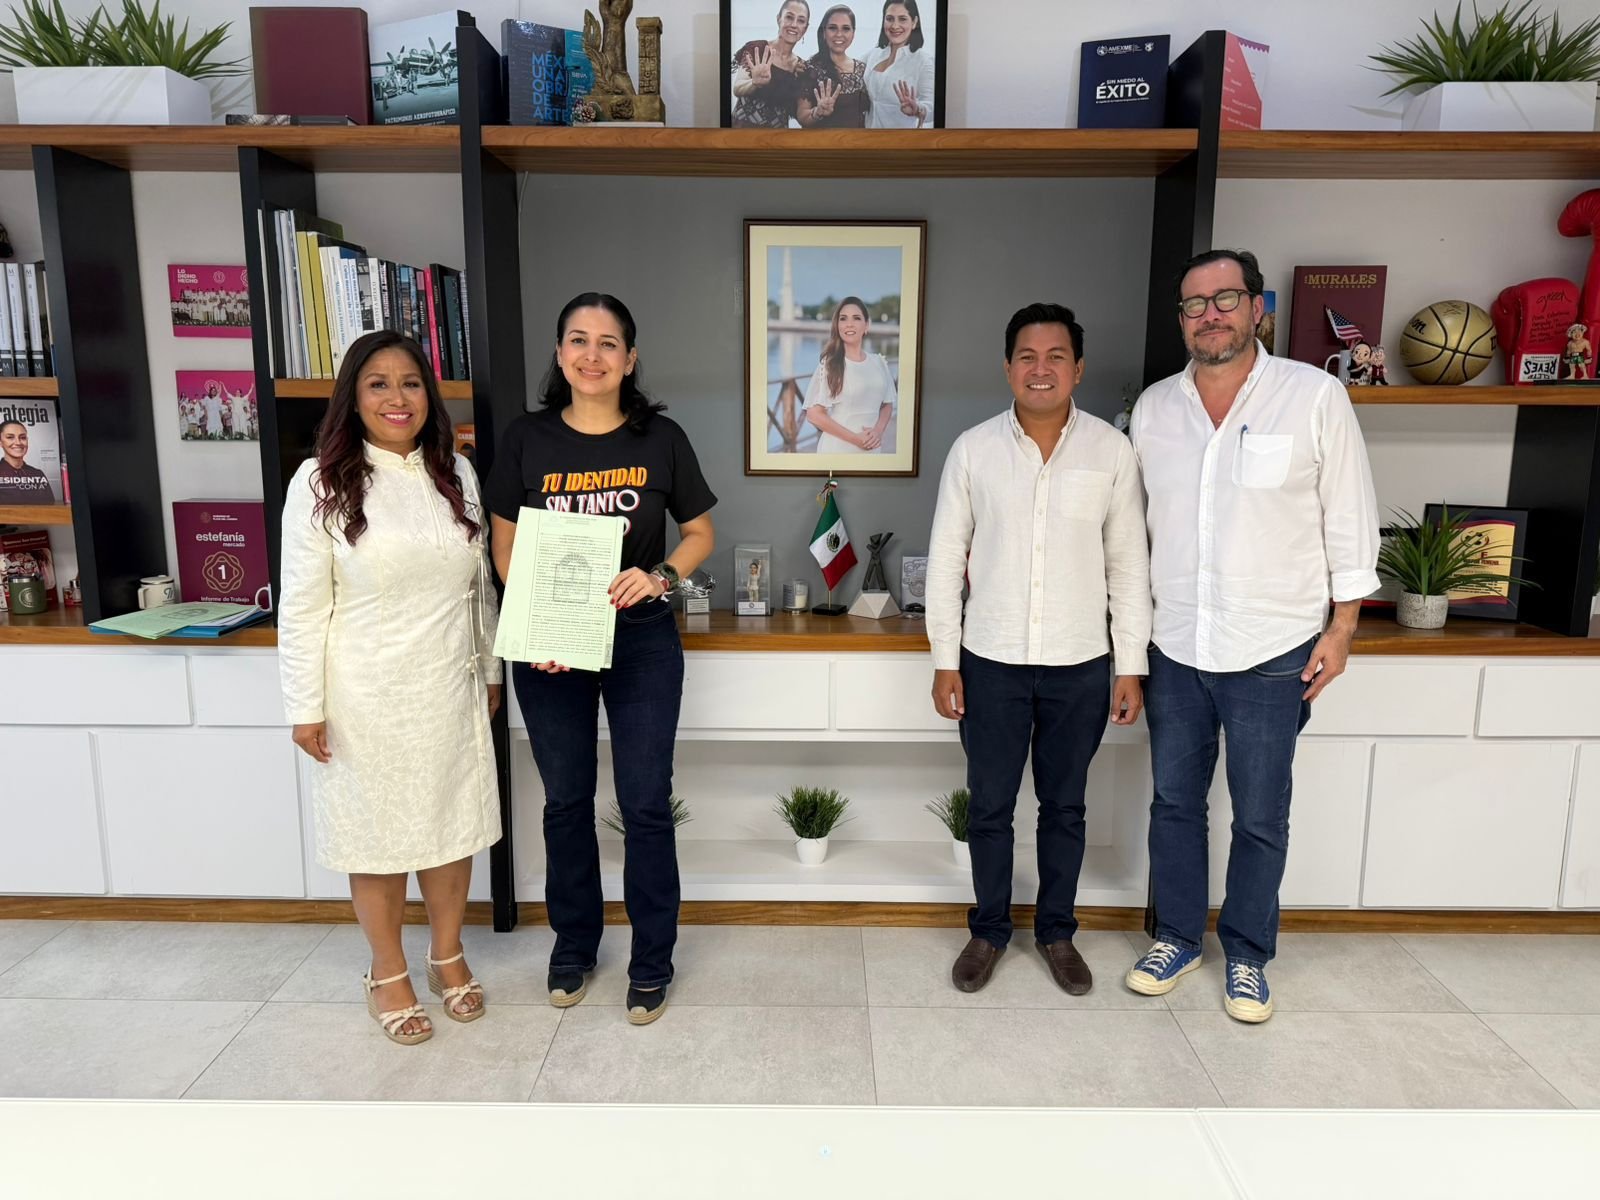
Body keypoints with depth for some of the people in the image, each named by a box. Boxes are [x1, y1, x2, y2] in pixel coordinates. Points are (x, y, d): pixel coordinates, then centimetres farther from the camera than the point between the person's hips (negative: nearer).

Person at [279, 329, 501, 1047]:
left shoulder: (455, 475, 4)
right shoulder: (322, 483, -8)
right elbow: (302, 605, -8)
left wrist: (491, 670, 14)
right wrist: (306, 707, -9)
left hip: (451, 690, 4)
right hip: (368, 698, -4)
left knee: (454, 825, 13)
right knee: (378, 834, 10)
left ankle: (447, 955, 35)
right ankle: (388, 974, 30)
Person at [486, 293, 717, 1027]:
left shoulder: (661, 438, -2)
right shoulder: (527, 438, -1)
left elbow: (700, 533, 5)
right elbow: (505, 545, 3)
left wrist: (660, 575, -15)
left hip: (640, 642, -1)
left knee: (645, 805, 4)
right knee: (566, 801, 14)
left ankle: (652, 961, 22)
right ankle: (573, 944, 34)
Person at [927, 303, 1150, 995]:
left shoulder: (1111, 451, -2)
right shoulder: (973, 449, -3)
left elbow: (1128, 564, 1)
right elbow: (946, 558, 0)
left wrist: (1131, 665, 0)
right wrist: (944, 661, -2)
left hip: (1080, 665, 1)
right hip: (991, 662, 0)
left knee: (1064, 806, 15)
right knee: (989, 806, 11)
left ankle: (1056, 931, 34)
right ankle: (989, 931, 31)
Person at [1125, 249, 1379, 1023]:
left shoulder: (1316, 397, -8)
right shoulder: (1153, 407, 2)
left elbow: (1349, 521, -3)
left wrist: (1341, 627, -5)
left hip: (1273, 652, -3)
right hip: (1175, 648, 3)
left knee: (1260, 817, 10)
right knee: (1174, 801, 14)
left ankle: (1248, 956, 29)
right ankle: (1178, 939, 32)